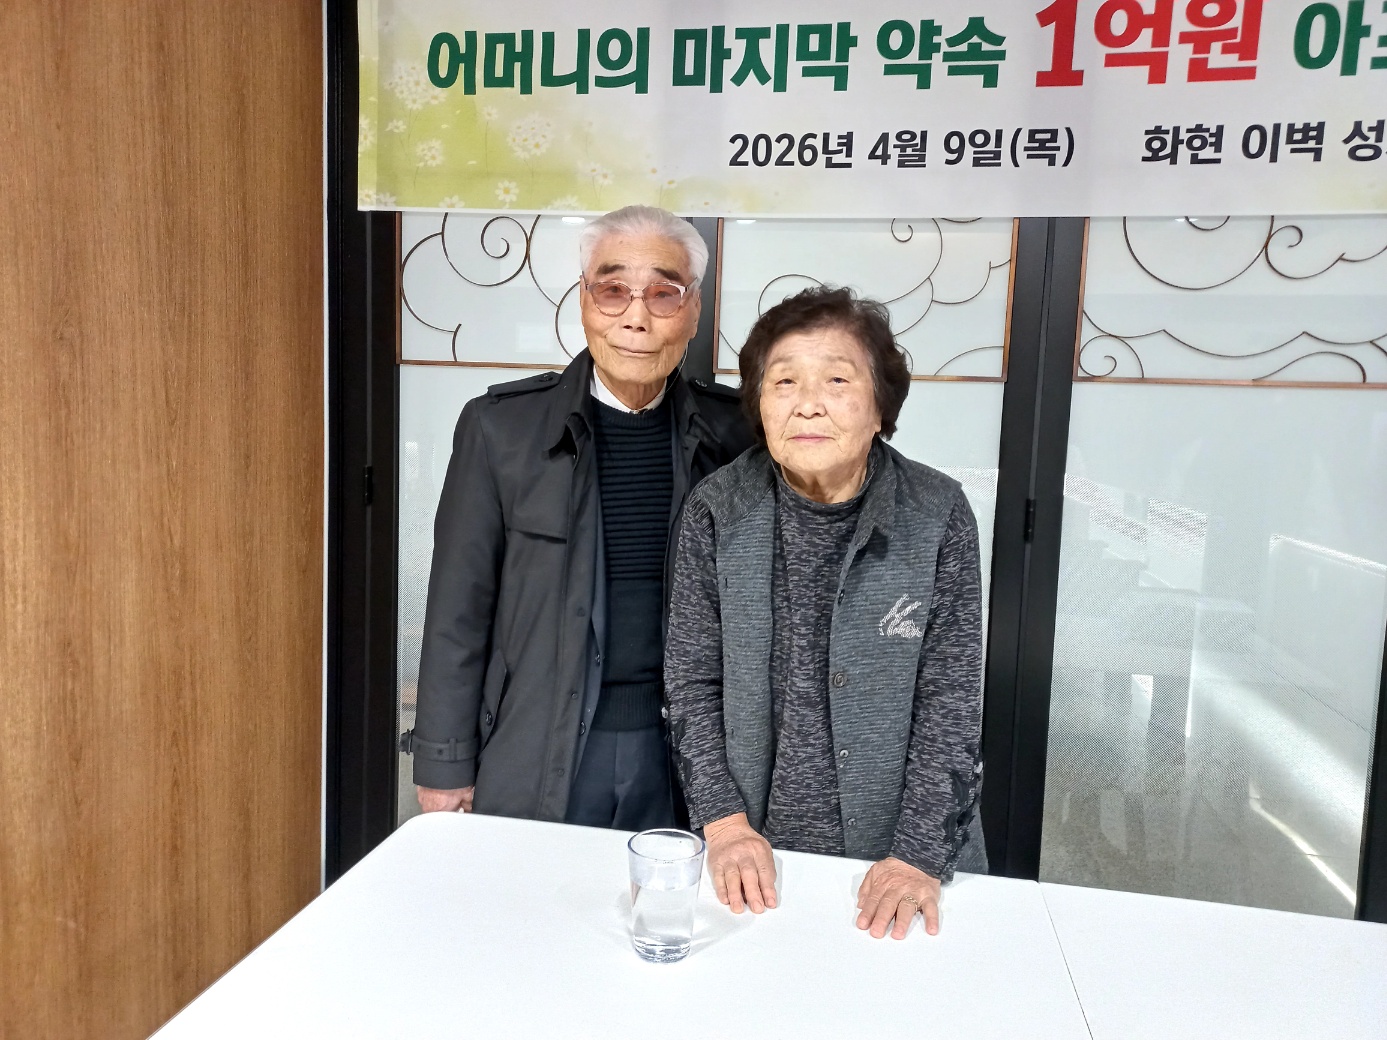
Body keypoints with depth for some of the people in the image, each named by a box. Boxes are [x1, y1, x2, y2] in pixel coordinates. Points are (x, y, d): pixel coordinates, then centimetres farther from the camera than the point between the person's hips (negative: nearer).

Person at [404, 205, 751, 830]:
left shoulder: (732, 432, -3)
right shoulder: (500, 425, -7)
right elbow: (459, 608, -4)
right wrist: (445, 766, -2)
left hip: (679, 755, 2)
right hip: (534, 761, -1)